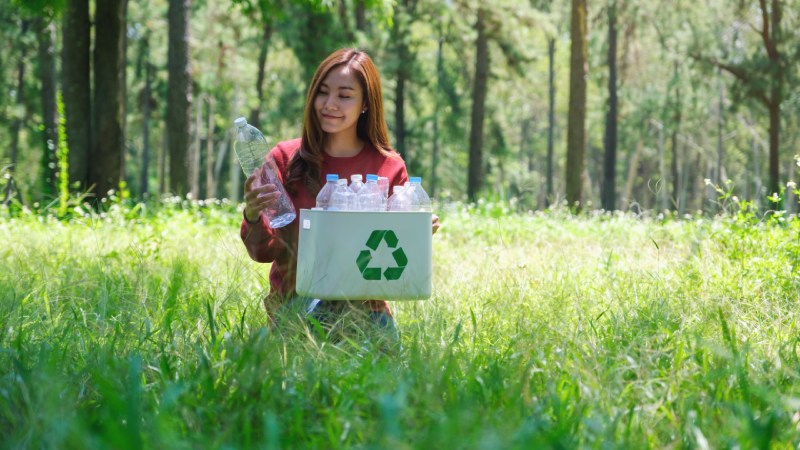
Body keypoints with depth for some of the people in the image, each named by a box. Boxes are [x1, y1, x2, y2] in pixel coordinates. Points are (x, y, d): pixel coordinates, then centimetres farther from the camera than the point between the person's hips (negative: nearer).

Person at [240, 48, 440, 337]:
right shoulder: (285, 158, 2)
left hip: (364, 306, 1)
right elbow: (263, 251, 0)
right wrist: (253, 217, -21)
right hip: (295, 300, -1)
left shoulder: (390, 168, 5)